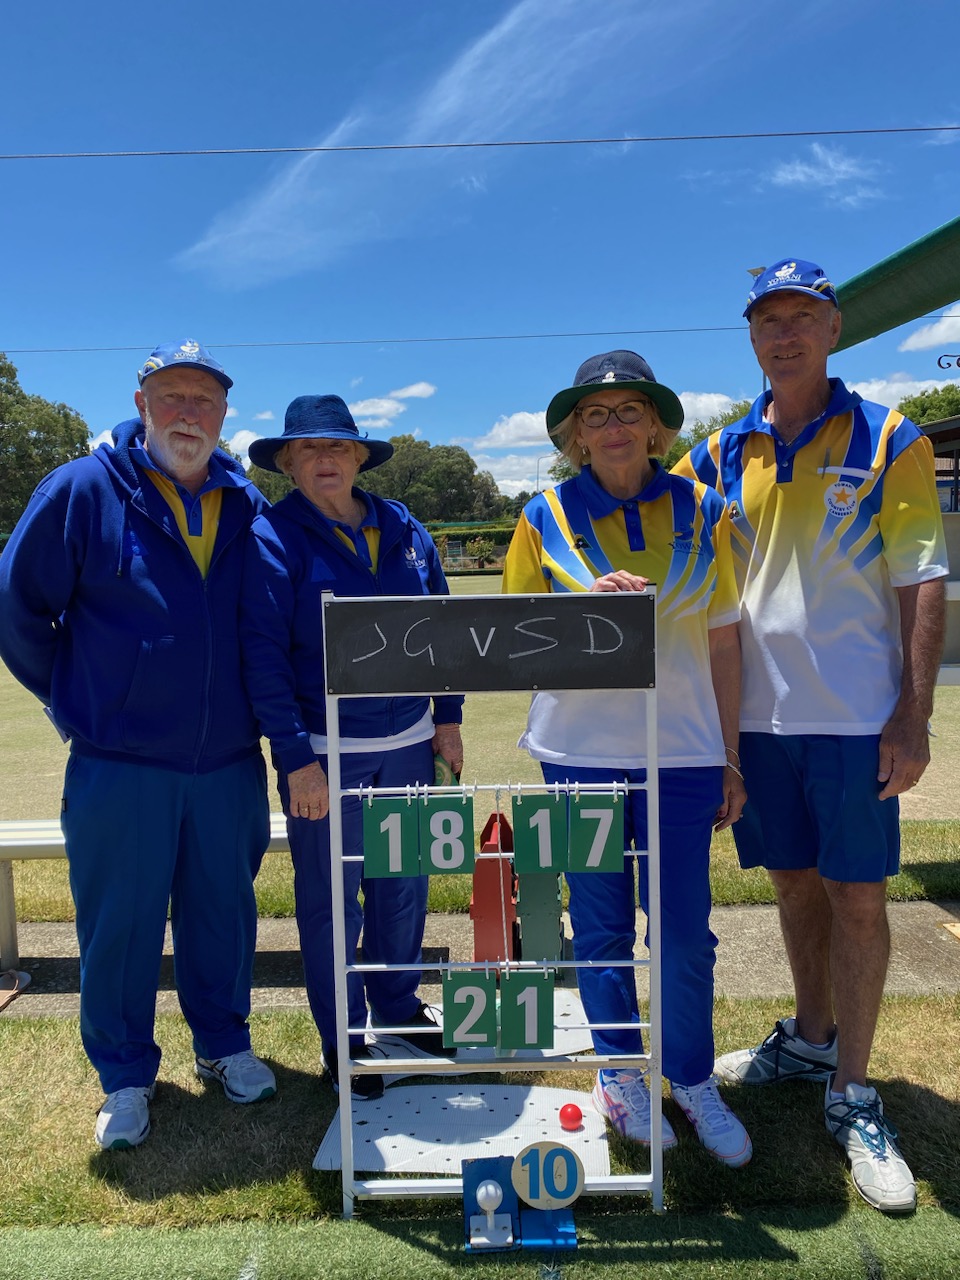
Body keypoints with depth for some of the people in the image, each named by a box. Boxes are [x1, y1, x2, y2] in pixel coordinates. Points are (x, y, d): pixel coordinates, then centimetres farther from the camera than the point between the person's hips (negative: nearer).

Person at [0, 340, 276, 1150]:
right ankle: (126, 1077, 30)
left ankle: (224, 1044, 37)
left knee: (223, 914, 15)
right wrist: (76, 703, 2)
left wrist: (255, 711, 9)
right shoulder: (82, 490, -6)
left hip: (228, 761, 3)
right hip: (119, 764, -3)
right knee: (118, 926, 9)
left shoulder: (247, 506, 5)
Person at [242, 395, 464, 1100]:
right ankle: (345, 1041, 30)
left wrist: (448, 717, 8)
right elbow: (264, 654, -12)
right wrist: (296, 758, -15)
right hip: (325, 751, -4)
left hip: (408, 744, 5)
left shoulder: (403, 528, 5)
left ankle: (400, 1011, 40)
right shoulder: (273, 537, -9)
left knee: (405, 889, 17)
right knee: (331, 902, 9)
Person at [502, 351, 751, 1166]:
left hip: (682, 750, 1)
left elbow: (723, 643, 4)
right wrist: (588, 606, -17)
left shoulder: (700, 511, 3)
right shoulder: (546, 517, 1)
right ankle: (619, 1075, 33)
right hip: (579, 752, 0)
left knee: (686, 930, 5)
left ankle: (694, 1081, 30)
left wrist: (732, 759, 4)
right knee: (601, 926, 11)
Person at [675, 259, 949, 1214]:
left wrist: (913, 714, -10)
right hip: (758, 711, 3)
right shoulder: (719, 455, 8)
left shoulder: (890, 442, 0)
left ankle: (852, 1096, 18)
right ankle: (810, 1038, 36)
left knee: (858, 897, 3)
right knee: (796, 882, 16)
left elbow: (922, 585, -4)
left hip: (857, 712, -3)